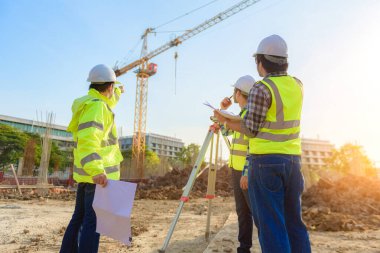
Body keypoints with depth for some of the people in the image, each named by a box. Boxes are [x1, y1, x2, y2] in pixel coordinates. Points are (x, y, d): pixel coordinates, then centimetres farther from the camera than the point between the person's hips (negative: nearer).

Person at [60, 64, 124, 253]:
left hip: (85, 173, 10)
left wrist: (118, 93, 57)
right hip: (99, 174, -10)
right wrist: (96, 170, -38)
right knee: (93, 220, -8)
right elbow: (87, 140, -29)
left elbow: (107, 102, 39)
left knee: (79, 216, 17)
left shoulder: (88, 102, 15)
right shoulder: (96, 106, -15)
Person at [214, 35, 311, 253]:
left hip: (266, 161, -6)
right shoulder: (297, 85, 8)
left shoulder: (261, 88, -11)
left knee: (271, 225, 0)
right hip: (292, 160, 7)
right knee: (294, 222, 14)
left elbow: (251, 129, -10)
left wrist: (225, 121, 4)